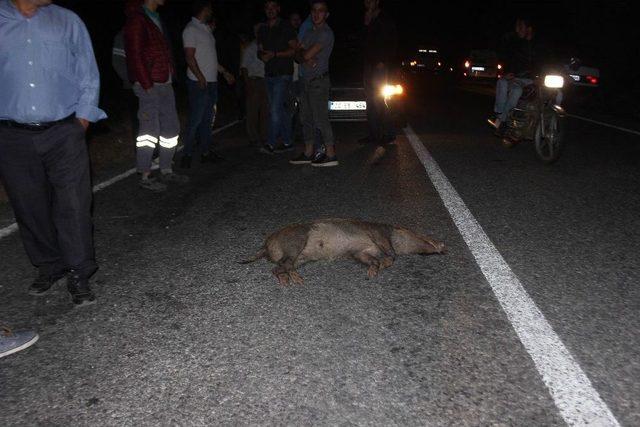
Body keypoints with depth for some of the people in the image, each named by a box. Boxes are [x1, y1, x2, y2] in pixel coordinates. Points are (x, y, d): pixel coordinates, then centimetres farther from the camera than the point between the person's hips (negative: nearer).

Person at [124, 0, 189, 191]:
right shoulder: (137, 19, -9)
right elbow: (135, 55, -14)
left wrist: (171, 76, 9)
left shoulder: (156, 18, 19)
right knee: (149, 130, -5)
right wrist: (147, 85, -18)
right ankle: (145, 176, 4)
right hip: (149, 86, -9)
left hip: (165, 84, 9)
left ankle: (166, 170, 22)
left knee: (171, 127, 12)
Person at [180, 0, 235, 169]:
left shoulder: (207, 29, 20)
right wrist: (200, 77, -24)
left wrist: (224, 72, 25)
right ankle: (187, 155, -3)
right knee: (195, 120, -8)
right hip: (199, 83, -9)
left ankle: (206, 152, 18)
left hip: (212, 82, 9)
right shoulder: (191, 29, -8)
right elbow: (190, 56, -15)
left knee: (207, 120, 11)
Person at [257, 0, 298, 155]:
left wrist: (275, 54, -17)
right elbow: (260, 51, 19)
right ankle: (287, 142, 16)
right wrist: (262, 56, -6)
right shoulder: (262, 30, 15)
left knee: (275, 109, -15)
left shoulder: (286, 27, -3)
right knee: (281, 109, 10)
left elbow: (295, 49, -8)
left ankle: (271, 144, -13)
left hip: (283, 74, -7)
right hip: (269, 74, 7)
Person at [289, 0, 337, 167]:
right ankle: (308, 153, 16)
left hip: (319, 81, -9)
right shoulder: (309, 33, 19)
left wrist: (304, 53, 5)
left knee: (320, 118, -11)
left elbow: (308, 54, -17)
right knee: (307, 118, 10)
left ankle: (331, 155, -8)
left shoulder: (326, 33, -9)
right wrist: (306, 59, -11)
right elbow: (298, 55, 10)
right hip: (307, 81, 9)